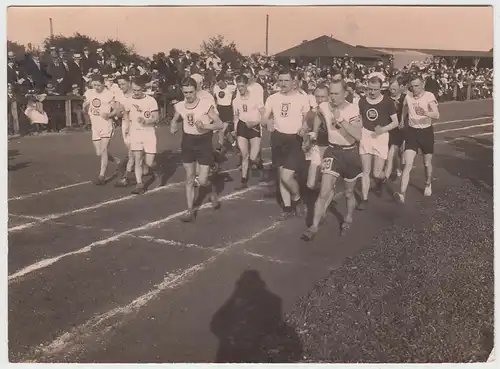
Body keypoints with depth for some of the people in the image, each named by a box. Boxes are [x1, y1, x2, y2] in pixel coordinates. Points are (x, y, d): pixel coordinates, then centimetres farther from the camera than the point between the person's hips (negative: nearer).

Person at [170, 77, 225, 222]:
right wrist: (173, 126, -4)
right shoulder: (180, 106, -3)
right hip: (188, 142, 4)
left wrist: (205, 126, -27)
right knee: (189, 179, 7)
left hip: (204, 142, -4)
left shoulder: (206, 104, -15)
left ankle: (213, 191, 30)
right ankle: (190, 210, 16)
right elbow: (174, 119, 18)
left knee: (202, 180, -5)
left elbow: (220, 124, -12)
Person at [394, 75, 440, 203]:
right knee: (408, 164, -12)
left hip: (426, 131, -1)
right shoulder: (408, 96, -2)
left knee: (427, 163, 15)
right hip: (412, 132, 2)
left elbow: (437, 115, -27)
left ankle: (428, 185, 43)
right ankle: (402, 194, -21)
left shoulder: (429, 96, -13)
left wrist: (425, 113, -45)